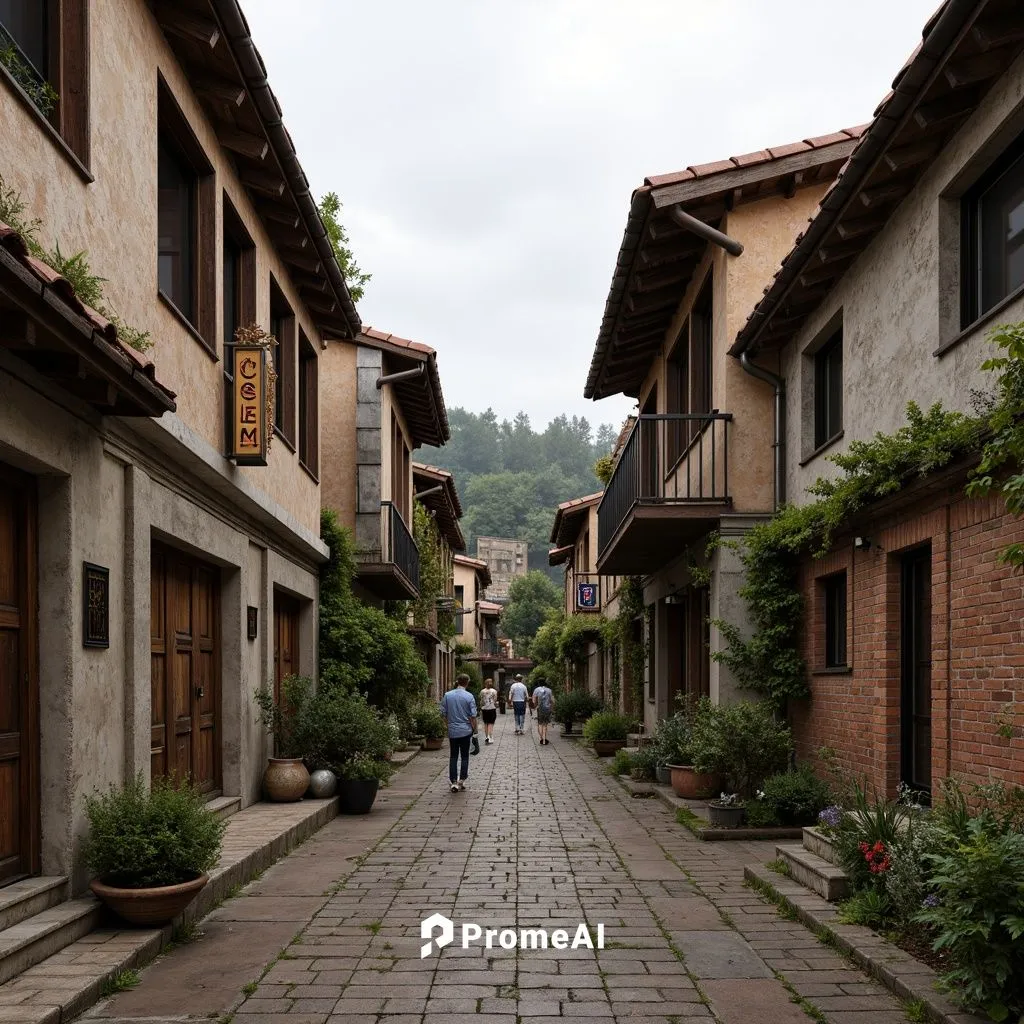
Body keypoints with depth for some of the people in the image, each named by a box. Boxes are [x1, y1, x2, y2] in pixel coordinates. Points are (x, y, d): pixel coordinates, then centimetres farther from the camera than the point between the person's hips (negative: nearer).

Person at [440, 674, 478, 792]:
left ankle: (453, 781, 2)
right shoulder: (469, 696, -10)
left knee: (453, 757, 7)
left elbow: (444, 713, 3)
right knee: (464, 756, 9)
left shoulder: (447, 695, -3)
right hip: (466, 730, -2)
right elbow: (473, 716, -8)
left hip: (452, 731, 2)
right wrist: (475, 729, 3)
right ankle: (462, 780, 8)